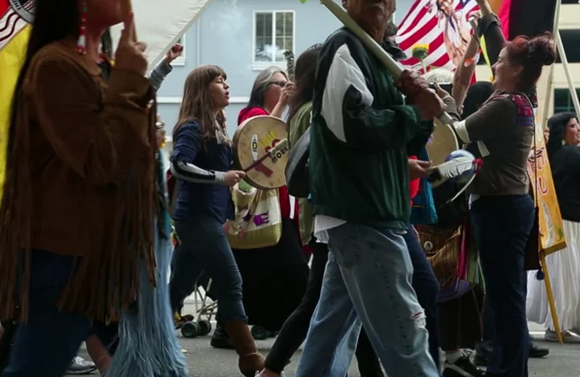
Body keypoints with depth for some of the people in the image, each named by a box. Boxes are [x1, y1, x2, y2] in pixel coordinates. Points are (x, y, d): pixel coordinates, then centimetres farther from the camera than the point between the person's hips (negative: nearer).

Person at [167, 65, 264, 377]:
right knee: (231, 284, -8)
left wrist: (231, 214, 18)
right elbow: (179, 165, -25)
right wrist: (221, 177, -22)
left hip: (206, 217, 9)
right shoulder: (193, 127, -11)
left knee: (177, 288, 11)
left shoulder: (215, 126, 16)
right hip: (198, 217, -9)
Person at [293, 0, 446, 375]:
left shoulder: (381, 57, 20)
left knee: (334, 329, 13)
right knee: (405, 336, -9)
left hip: (362, 215, 10)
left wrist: (422, 107, -2)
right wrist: (417, 112, -9)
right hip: (362, 217, -10)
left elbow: (406, 141, 19)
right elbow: (355, 126, -22)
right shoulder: (344, 48, -9)